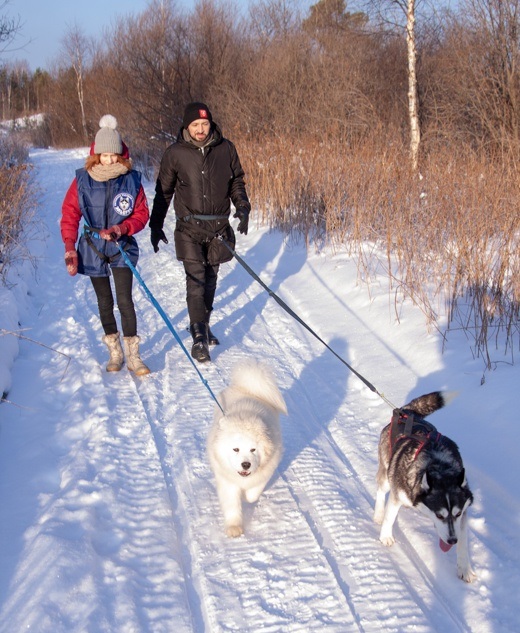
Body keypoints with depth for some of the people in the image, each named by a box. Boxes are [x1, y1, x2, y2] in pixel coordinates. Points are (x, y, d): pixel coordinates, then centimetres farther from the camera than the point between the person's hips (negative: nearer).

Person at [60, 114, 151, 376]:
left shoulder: (131, 180, -9)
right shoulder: (83, 180, -8)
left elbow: (142, 214, -3)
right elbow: (69, 215, -3)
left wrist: (121, 229, -20)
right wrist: (70, 248, -11)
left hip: (123, 248, -1)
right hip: (92, 250, 2)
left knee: (125, 300, -10)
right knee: (105, 303, 11)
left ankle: (133, 356, 0)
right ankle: (115, 352, 25)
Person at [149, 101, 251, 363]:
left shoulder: (225, 149, 1)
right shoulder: (175, 153, -3)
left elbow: (237, 181, 13)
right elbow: (163, 192, 7)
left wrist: (242, 206, -4)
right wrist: (155, 226, 8)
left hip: (219, 227, 2)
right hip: (189, 227, -2)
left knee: (210, 279, 12)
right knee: (195, 279, -10)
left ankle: (203, 324, 29)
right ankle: (199, 337, -6)